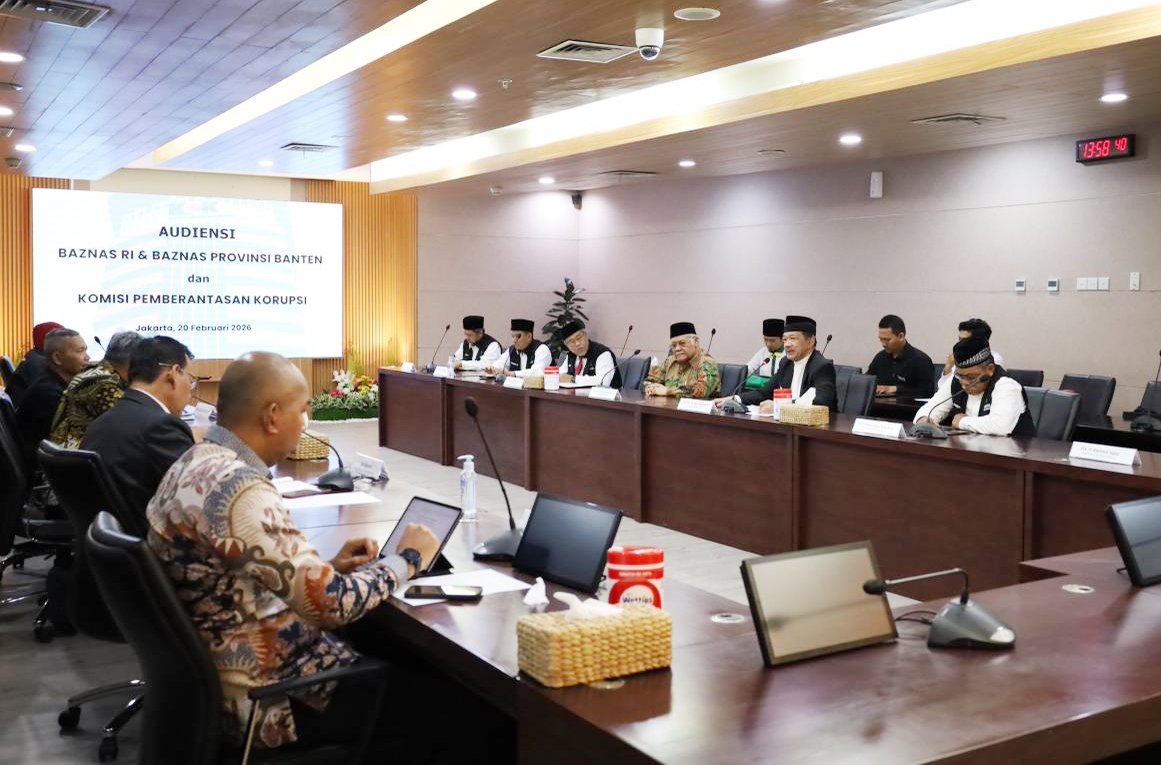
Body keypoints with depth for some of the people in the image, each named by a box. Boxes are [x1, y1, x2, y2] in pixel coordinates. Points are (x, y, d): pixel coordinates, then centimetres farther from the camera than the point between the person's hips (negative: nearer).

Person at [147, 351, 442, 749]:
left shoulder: (198, 461, 3)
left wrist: (325, 567, 3)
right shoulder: (240, 490, -27)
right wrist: (407, 559, -11)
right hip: (262, 691, -9)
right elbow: (332, 604, -26)